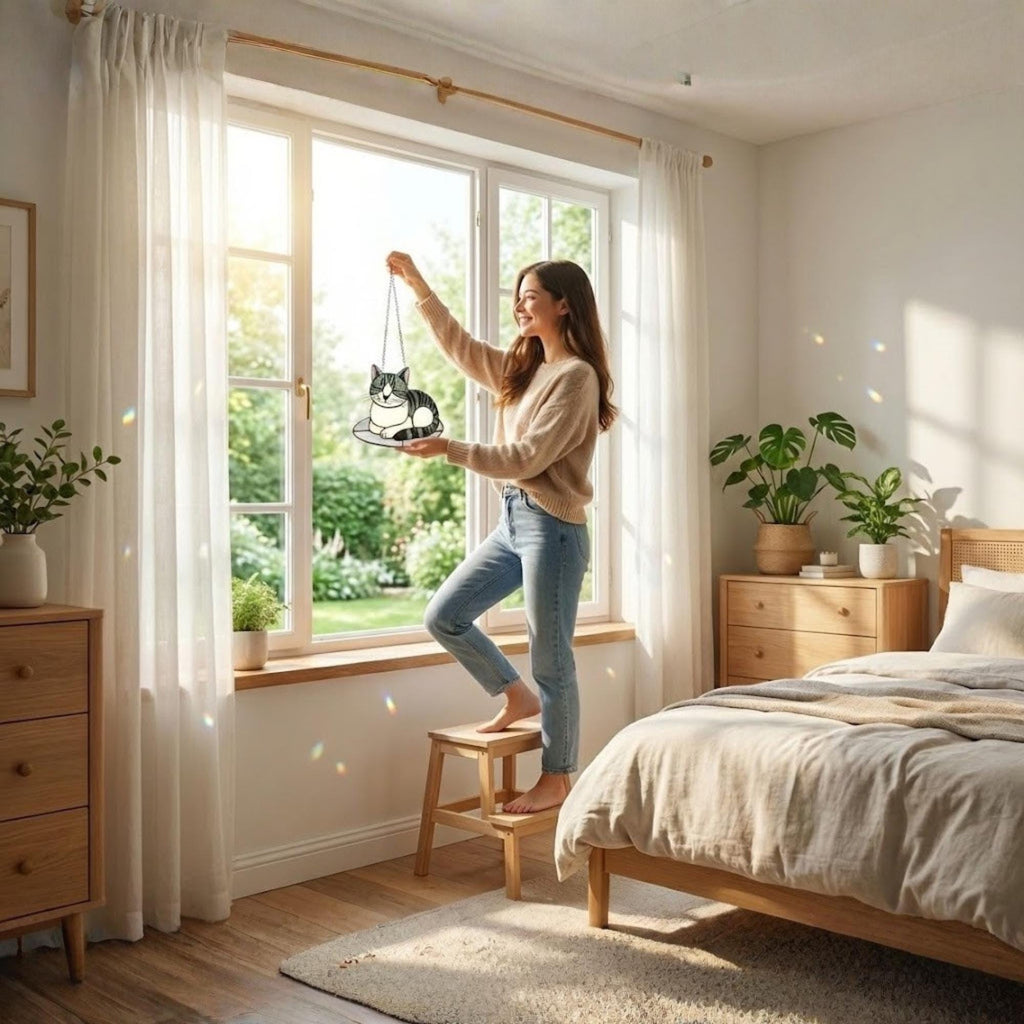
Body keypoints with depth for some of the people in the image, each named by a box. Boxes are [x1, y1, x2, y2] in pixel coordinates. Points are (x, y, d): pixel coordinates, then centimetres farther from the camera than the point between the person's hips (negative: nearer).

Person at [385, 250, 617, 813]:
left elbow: (528, 457, -18)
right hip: (513, 518, 9)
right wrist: (417, 284, 16)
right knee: (443, 616, 10)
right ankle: (518, 697, 27)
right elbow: (459, 345, 22)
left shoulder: (577, 375, -13)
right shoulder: (522, 366, 14)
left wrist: (450, 448, -19)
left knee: (550, 657, 1)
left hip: (552, 525, -9)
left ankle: (556, 779, 16)